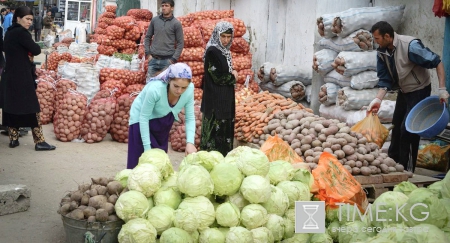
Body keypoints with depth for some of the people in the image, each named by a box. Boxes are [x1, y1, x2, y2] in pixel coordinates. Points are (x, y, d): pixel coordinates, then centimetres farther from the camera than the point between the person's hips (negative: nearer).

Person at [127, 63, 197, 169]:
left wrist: (190, 142, -30)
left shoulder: (189, 89, -25)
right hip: (141, 119, -5)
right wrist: (147, 147, -26)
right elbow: (144, 118, -28)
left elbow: (190, 118, -16)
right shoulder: (155, 89, -37)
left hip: (164, 120, 5)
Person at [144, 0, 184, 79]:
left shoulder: (176, 23, -3)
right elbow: (148, 37, 12)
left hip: (167, 60, -3)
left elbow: (180, 43, -3)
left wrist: (174, 59, -9)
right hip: (153, 59, 3)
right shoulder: (154, 20, 5)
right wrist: (147, 53, 3)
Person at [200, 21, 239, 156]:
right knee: (216, 129, -4)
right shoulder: (212, 51, -16)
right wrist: (233, 76, -3)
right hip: (216, 99, -9)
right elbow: (218, 77, -20)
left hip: (225, 98, 9)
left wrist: (231, 75, -5)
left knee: (224, 129, 13)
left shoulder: (224, 51, 11)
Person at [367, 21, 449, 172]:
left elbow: (437, 62, -25)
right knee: (397, 126, 15)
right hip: (403, 91, 7)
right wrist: (378, 99, -17)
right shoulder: (382, 52, -8)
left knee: (408, 129, -11)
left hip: (419, 90, -7)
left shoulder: (410, 45, -29)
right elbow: (385, 80, -3)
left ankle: (407, 169, 0)